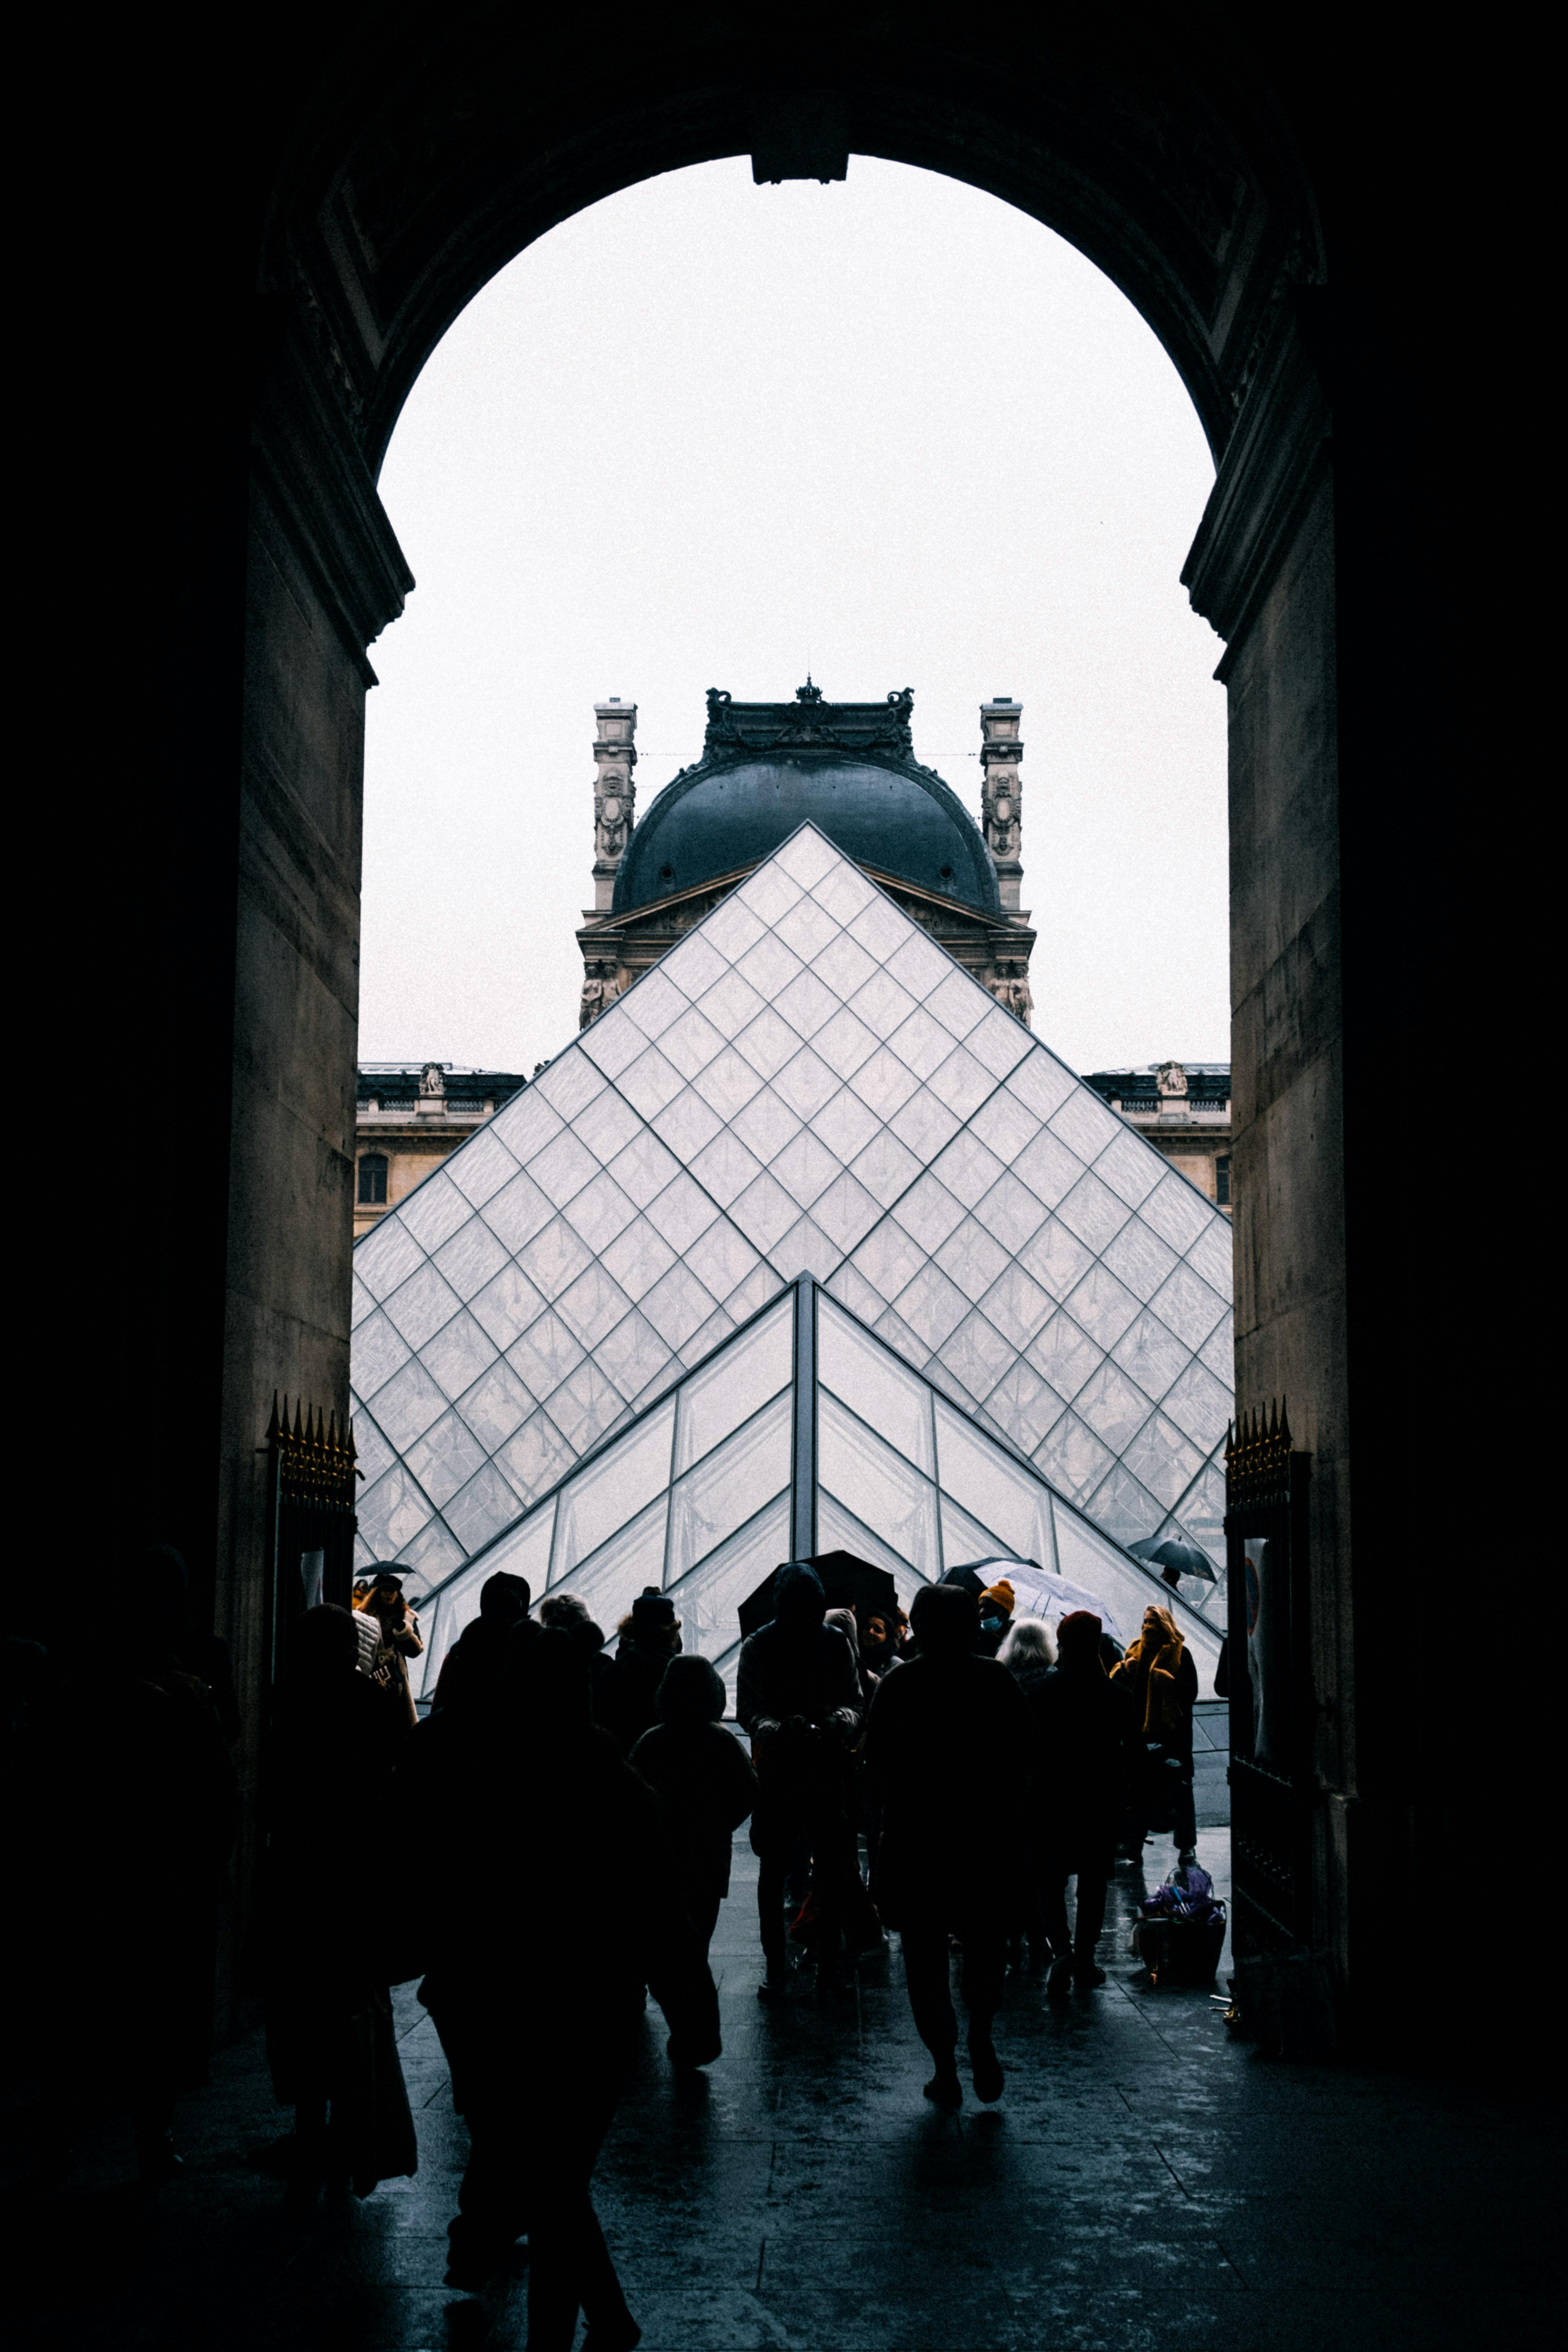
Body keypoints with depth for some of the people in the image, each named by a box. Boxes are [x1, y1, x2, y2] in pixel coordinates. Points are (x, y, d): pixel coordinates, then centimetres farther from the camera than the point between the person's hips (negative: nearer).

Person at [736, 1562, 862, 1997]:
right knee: (773, 1870, 3)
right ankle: (775, 1964, 11)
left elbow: (854, 1702, 4)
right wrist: (782, 1729, -28)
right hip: (776, 1770, -1)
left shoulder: (836, 1644, 4)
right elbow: (749, 1711, -8)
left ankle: (829, 1959, 16)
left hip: (828, 1770, 1)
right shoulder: (758, 1647, -2)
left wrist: (838, 1721, -20)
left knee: (831, 1868, 4)